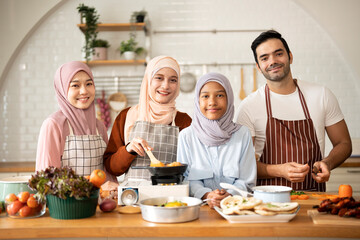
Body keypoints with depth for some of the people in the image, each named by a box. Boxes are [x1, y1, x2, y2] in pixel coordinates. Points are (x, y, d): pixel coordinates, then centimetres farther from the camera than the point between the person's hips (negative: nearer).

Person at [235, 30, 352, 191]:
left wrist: (327, 163, -6)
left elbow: (344, 143, 15)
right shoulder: (248, 106, 0)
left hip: (313, 195, 2)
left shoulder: (321, 95, 7)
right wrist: (280, 170, -17)